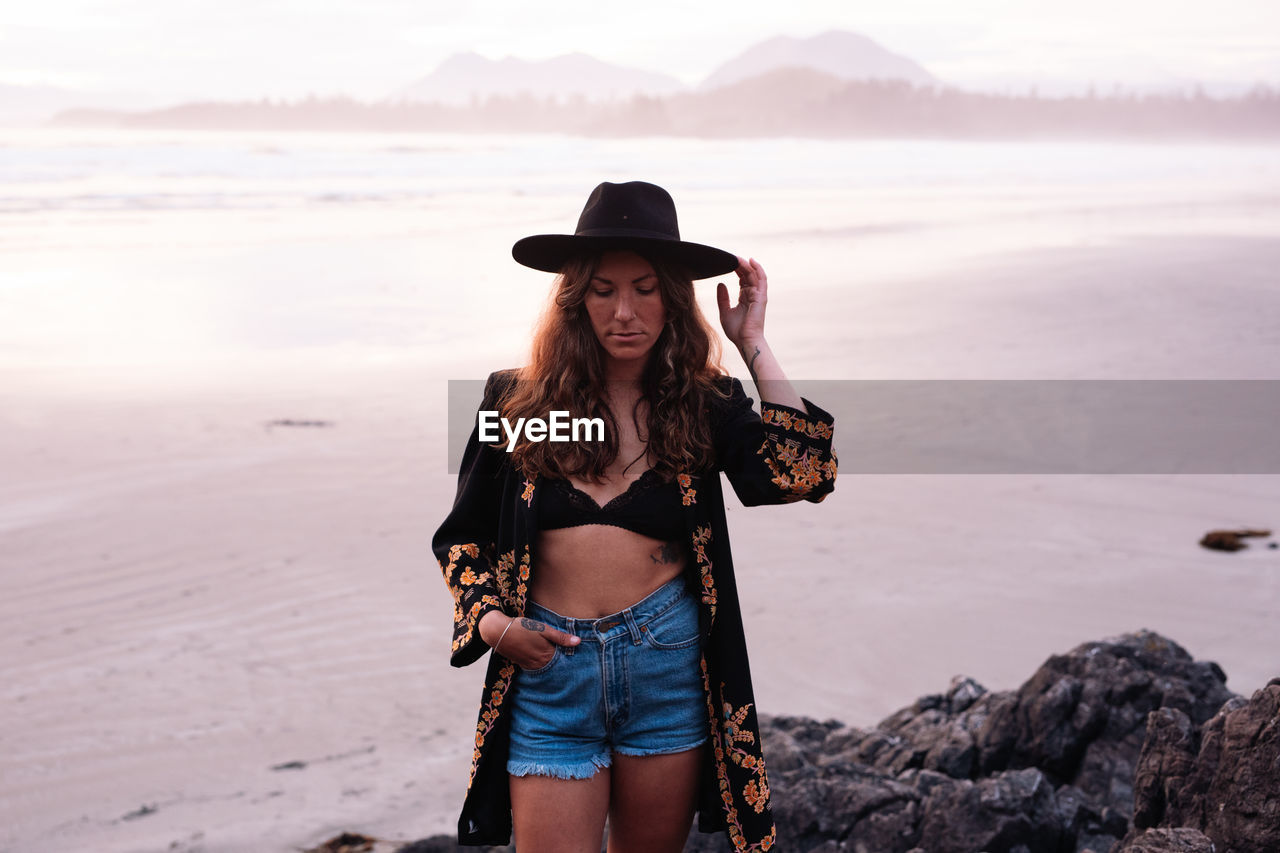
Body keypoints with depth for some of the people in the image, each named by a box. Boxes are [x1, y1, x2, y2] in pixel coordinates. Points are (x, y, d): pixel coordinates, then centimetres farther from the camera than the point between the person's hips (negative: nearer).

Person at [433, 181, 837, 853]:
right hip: (549, 666, -1)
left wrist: (752, 344, -8)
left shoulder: (703, 406, 2)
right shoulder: (519, 401, 1)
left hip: (669, 664, 1)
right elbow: (462, 536, 10)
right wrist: (489, 620, -8)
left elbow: (802, 474, -15)